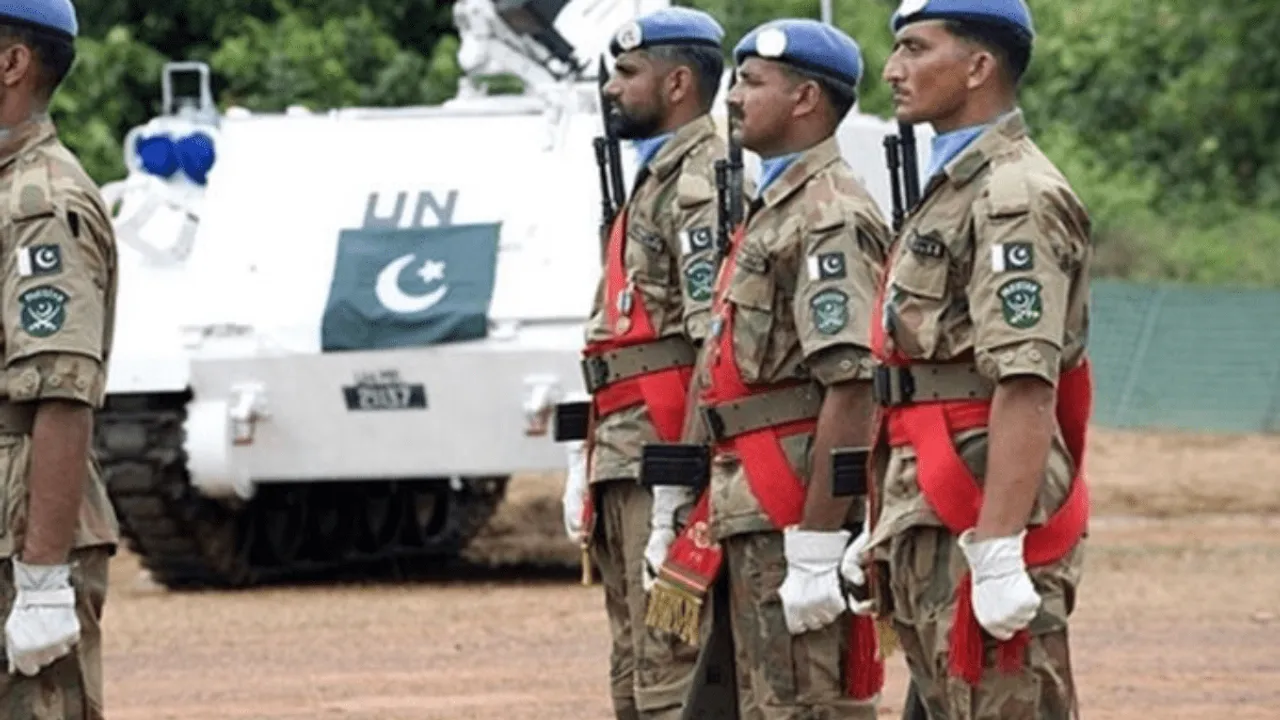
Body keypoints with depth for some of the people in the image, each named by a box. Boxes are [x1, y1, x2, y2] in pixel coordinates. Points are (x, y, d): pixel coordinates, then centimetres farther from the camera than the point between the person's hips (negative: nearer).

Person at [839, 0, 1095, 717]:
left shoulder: (1015, 198, -13)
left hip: (983, 527, -11)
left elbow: (1025, 388, -22)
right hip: (932, 535, 11)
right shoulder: (952, 191, 20)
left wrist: (998, 552, -27)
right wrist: (888, 529, 24)